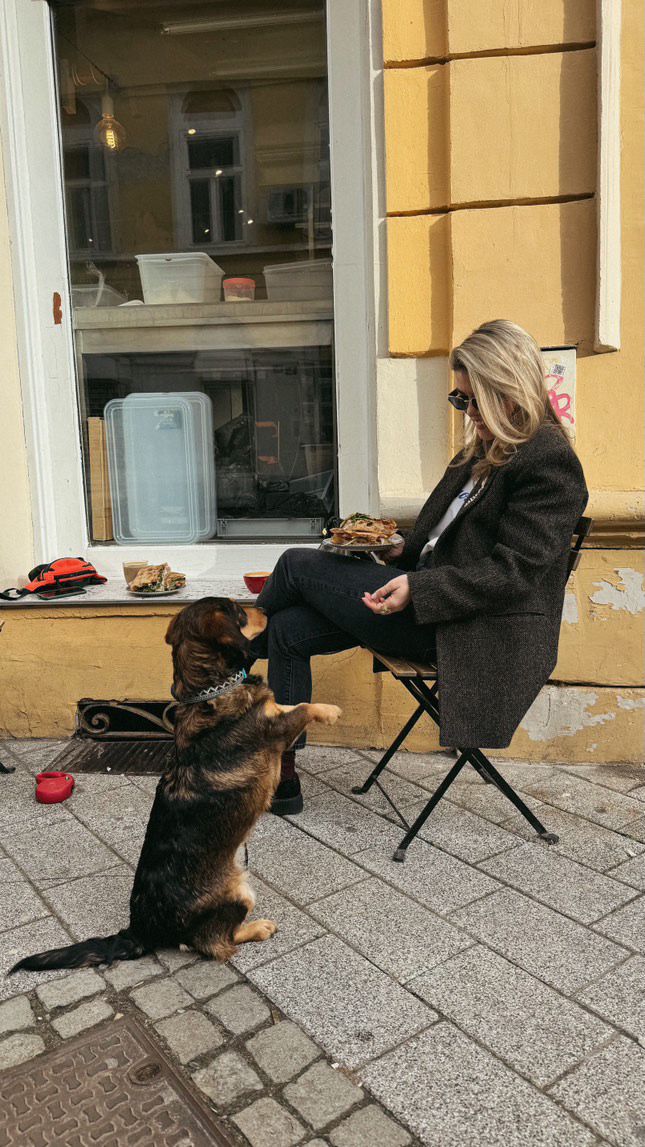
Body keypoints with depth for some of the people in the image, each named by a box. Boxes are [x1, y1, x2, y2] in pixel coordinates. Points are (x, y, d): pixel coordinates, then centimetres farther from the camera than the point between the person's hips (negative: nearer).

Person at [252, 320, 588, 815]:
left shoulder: (550, 462, -15)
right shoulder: (488, 446, 12)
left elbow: (512, 573, -20)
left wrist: (416, 588, -25)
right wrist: (404, 550, 5)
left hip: (478, 630, -9)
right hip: (428, 598, 9)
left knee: (298, 565, -6)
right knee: (289, 628, 0)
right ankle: (283, 778, 10)